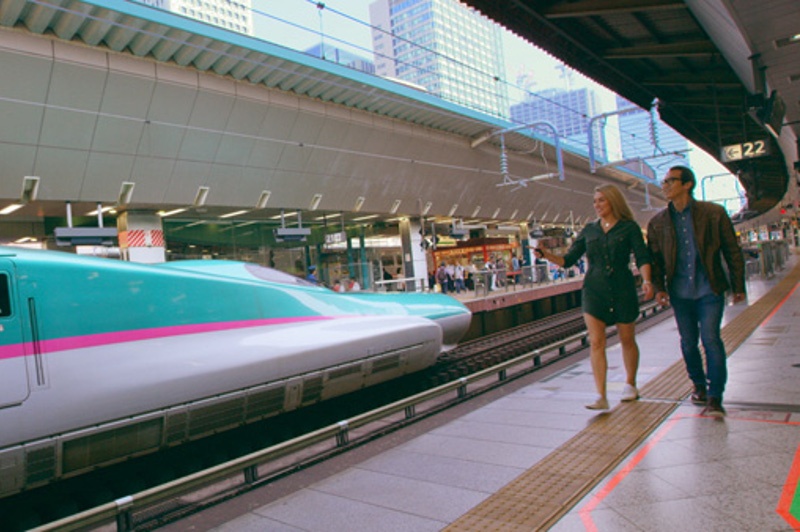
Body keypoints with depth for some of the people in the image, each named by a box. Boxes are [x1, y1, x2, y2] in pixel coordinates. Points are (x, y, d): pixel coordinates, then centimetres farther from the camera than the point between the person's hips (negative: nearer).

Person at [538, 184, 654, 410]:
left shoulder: (629, 228, 1)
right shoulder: (589, 230, 10)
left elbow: (642, 258, -6)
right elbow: (568, 260, 7)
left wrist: (646, 281, -23)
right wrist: (547, 255, -10)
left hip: (622, 289, -2)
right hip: (594, 290, 2)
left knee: (627, 339, 12)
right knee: (596, 342, -8)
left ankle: (630, 385, 34)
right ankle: (601, 396, -7)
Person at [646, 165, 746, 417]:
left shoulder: (714, 213, -3)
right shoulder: (657, 222, 3)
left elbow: (733, 252, 2)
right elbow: (655, 258, 7)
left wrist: (738, 286, 2)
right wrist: (659, 287, -4)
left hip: (709, 290, -3)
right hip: (680, 293, 3)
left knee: (711, 339, -9)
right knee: (688, 342, 10)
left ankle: (715, 397, 1)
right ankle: (699, 385, 31)